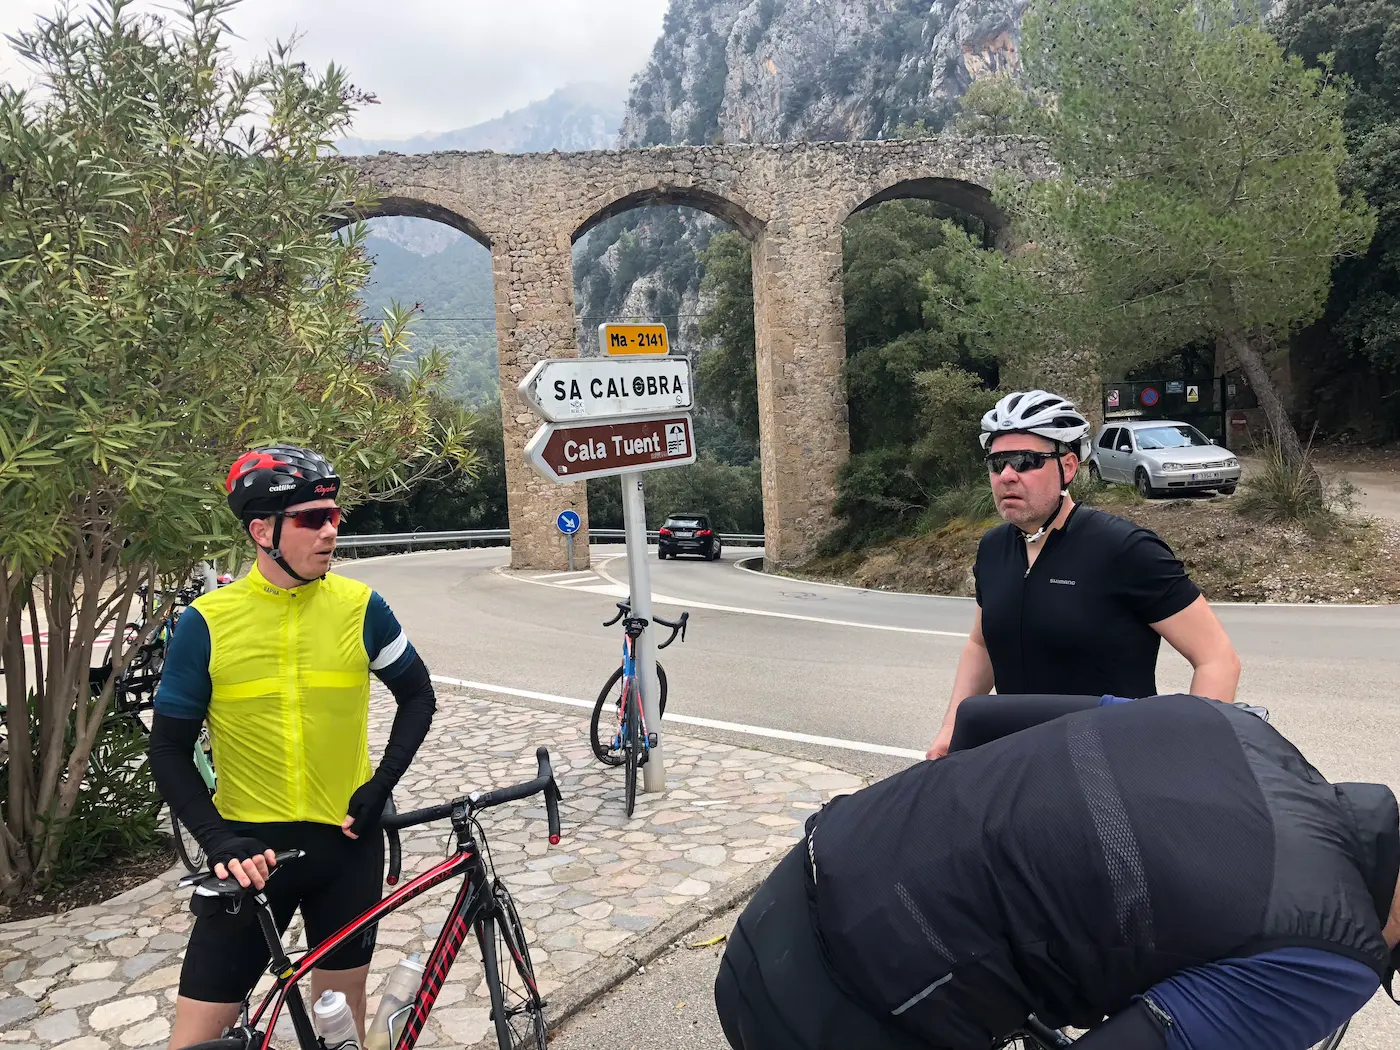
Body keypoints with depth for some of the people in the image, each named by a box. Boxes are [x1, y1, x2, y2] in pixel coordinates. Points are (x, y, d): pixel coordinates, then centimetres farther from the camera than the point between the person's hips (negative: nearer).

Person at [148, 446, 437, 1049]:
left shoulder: (359, 606, -6)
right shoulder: (206, 622, -9)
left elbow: (418, 695, 7)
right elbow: (170, 752, -2)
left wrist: (381, 785, -4)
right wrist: (220, 841, -13)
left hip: (347, 841, 1)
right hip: (251, 847, -1)